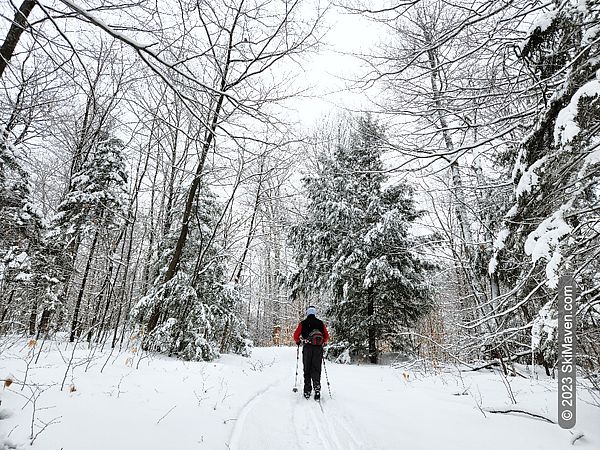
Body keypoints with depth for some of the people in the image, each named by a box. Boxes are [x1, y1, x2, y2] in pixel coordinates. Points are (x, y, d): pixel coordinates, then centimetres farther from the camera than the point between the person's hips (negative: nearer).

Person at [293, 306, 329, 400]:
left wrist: (298, 342, 21)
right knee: (316, 369, 4)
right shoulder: (320, 323, 4)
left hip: (307, 348, 0)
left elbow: (296, 335, 1)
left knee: (307, 370, 11)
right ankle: (317, 388, -14)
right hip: (318, 349, 0)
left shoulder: (303, 323, 1)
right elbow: (326, 337, 7)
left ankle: (307, 391, 12)